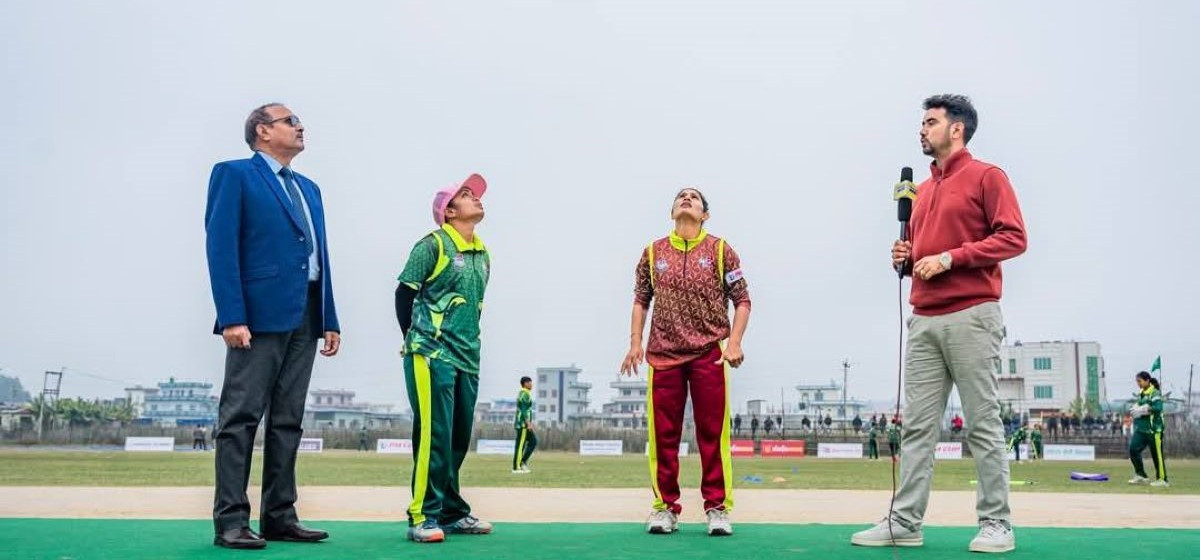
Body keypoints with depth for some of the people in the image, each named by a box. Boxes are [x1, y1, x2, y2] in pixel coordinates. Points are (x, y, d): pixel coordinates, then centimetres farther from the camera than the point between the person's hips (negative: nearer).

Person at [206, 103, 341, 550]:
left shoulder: (308, 188, 23)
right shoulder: (234, 174, 2)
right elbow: (221, 248, -8)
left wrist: (330, 320, 12)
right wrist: (232, 317, -17)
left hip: (304, 318, 7)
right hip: (260, 314, -7)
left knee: (288, 421, 8)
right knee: (241, 418, -6)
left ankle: (279, 517, 12)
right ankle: (230, 521, -3)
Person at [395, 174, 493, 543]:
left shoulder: (482, 254, 14)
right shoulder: (433, 245, -7)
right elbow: (404, 293, -5)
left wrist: (469, 342, 17)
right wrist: (415, 343, -3)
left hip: (467, 359, 7)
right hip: (432, 356, -7)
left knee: (459, 437, 11)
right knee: (433, 435, -10)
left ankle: (452, 512, 21)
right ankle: (422, 517, -4)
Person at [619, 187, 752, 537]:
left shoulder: (720, 251, 4)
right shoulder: (653, 253, 10)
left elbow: (742, 300, 4)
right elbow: (641, 300, 14)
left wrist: (734, 343, -6)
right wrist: (635, 343, 4)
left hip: (709, 354, -2)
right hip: (663, 355, 2)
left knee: (713, 433, -1)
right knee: (664, 434, 4)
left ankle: (717, 508, 7)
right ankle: (665, 507, 12)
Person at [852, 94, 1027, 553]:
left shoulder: (986, 176, 1)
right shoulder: (922, 190, 22)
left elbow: (1013, 237, -8)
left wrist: (949, 258, -14)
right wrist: (905, 257, 9)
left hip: (971, 317, -7)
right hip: (923, 321, 7)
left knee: (983, 424, -3)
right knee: (917, 427, 3)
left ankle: (996, 524, 3)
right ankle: (905, 522, 4)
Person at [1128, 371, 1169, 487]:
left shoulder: (1155, 393, -10)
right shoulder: (1140, 394, 14)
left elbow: (1158, 407, -24)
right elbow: (1136, 407, 23)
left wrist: (1141, 410, -19)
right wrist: (1133, 410, 0)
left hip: (1153, 429, -8)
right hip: (1140, 428, 8)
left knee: (1157, 454, -2)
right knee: (1133, 449, -1)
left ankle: (1162, 480, 7)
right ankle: (1141, 475, 10)